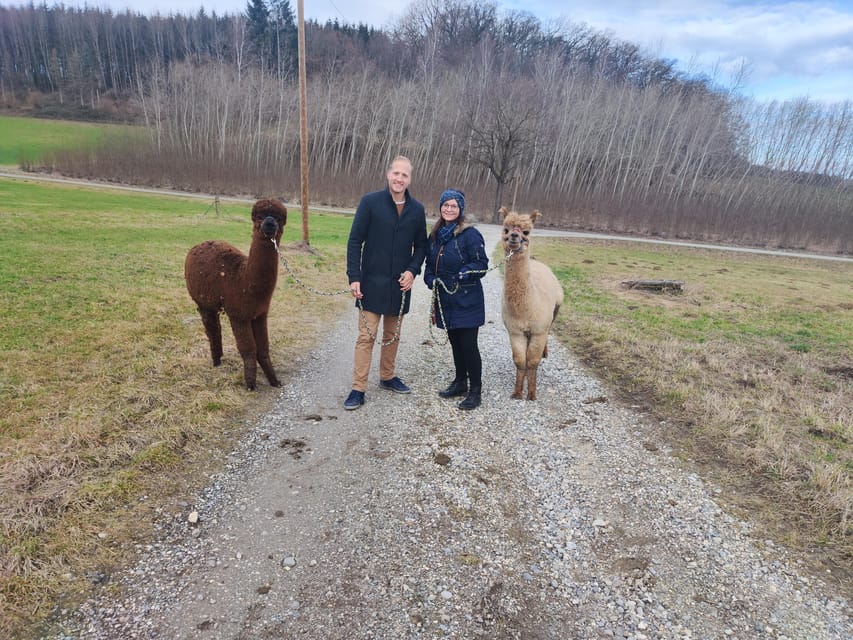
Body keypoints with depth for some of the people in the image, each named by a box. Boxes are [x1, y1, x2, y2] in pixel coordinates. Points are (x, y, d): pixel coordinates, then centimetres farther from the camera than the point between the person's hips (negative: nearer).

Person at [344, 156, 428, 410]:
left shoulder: (417, 209, 4)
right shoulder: (370, 202, -6)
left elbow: (420, 245, 11)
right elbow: (355, 241, -6)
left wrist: (413, 270, -6)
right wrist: (354, 277, -12)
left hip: (400, 284, 4)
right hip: (372, 282, -3)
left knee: (393, 335, 15)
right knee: (366, 336, -1)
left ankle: (387, 377, 33)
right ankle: (358, 389, 7)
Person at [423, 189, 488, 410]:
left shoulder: (470, 234, -10)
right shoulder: (435, 234, 10)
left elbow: (482, 264, -12)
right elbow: (429, 263, 17)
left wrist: (463, 274, -25)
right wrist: (431, 279, -1)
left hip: (467, 300, -6)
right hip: (445, 299, 7)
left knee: (468, 345, -2)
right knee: (454, 342, 16)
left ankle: (475, 390, 11)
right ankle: (460, 383, 32)